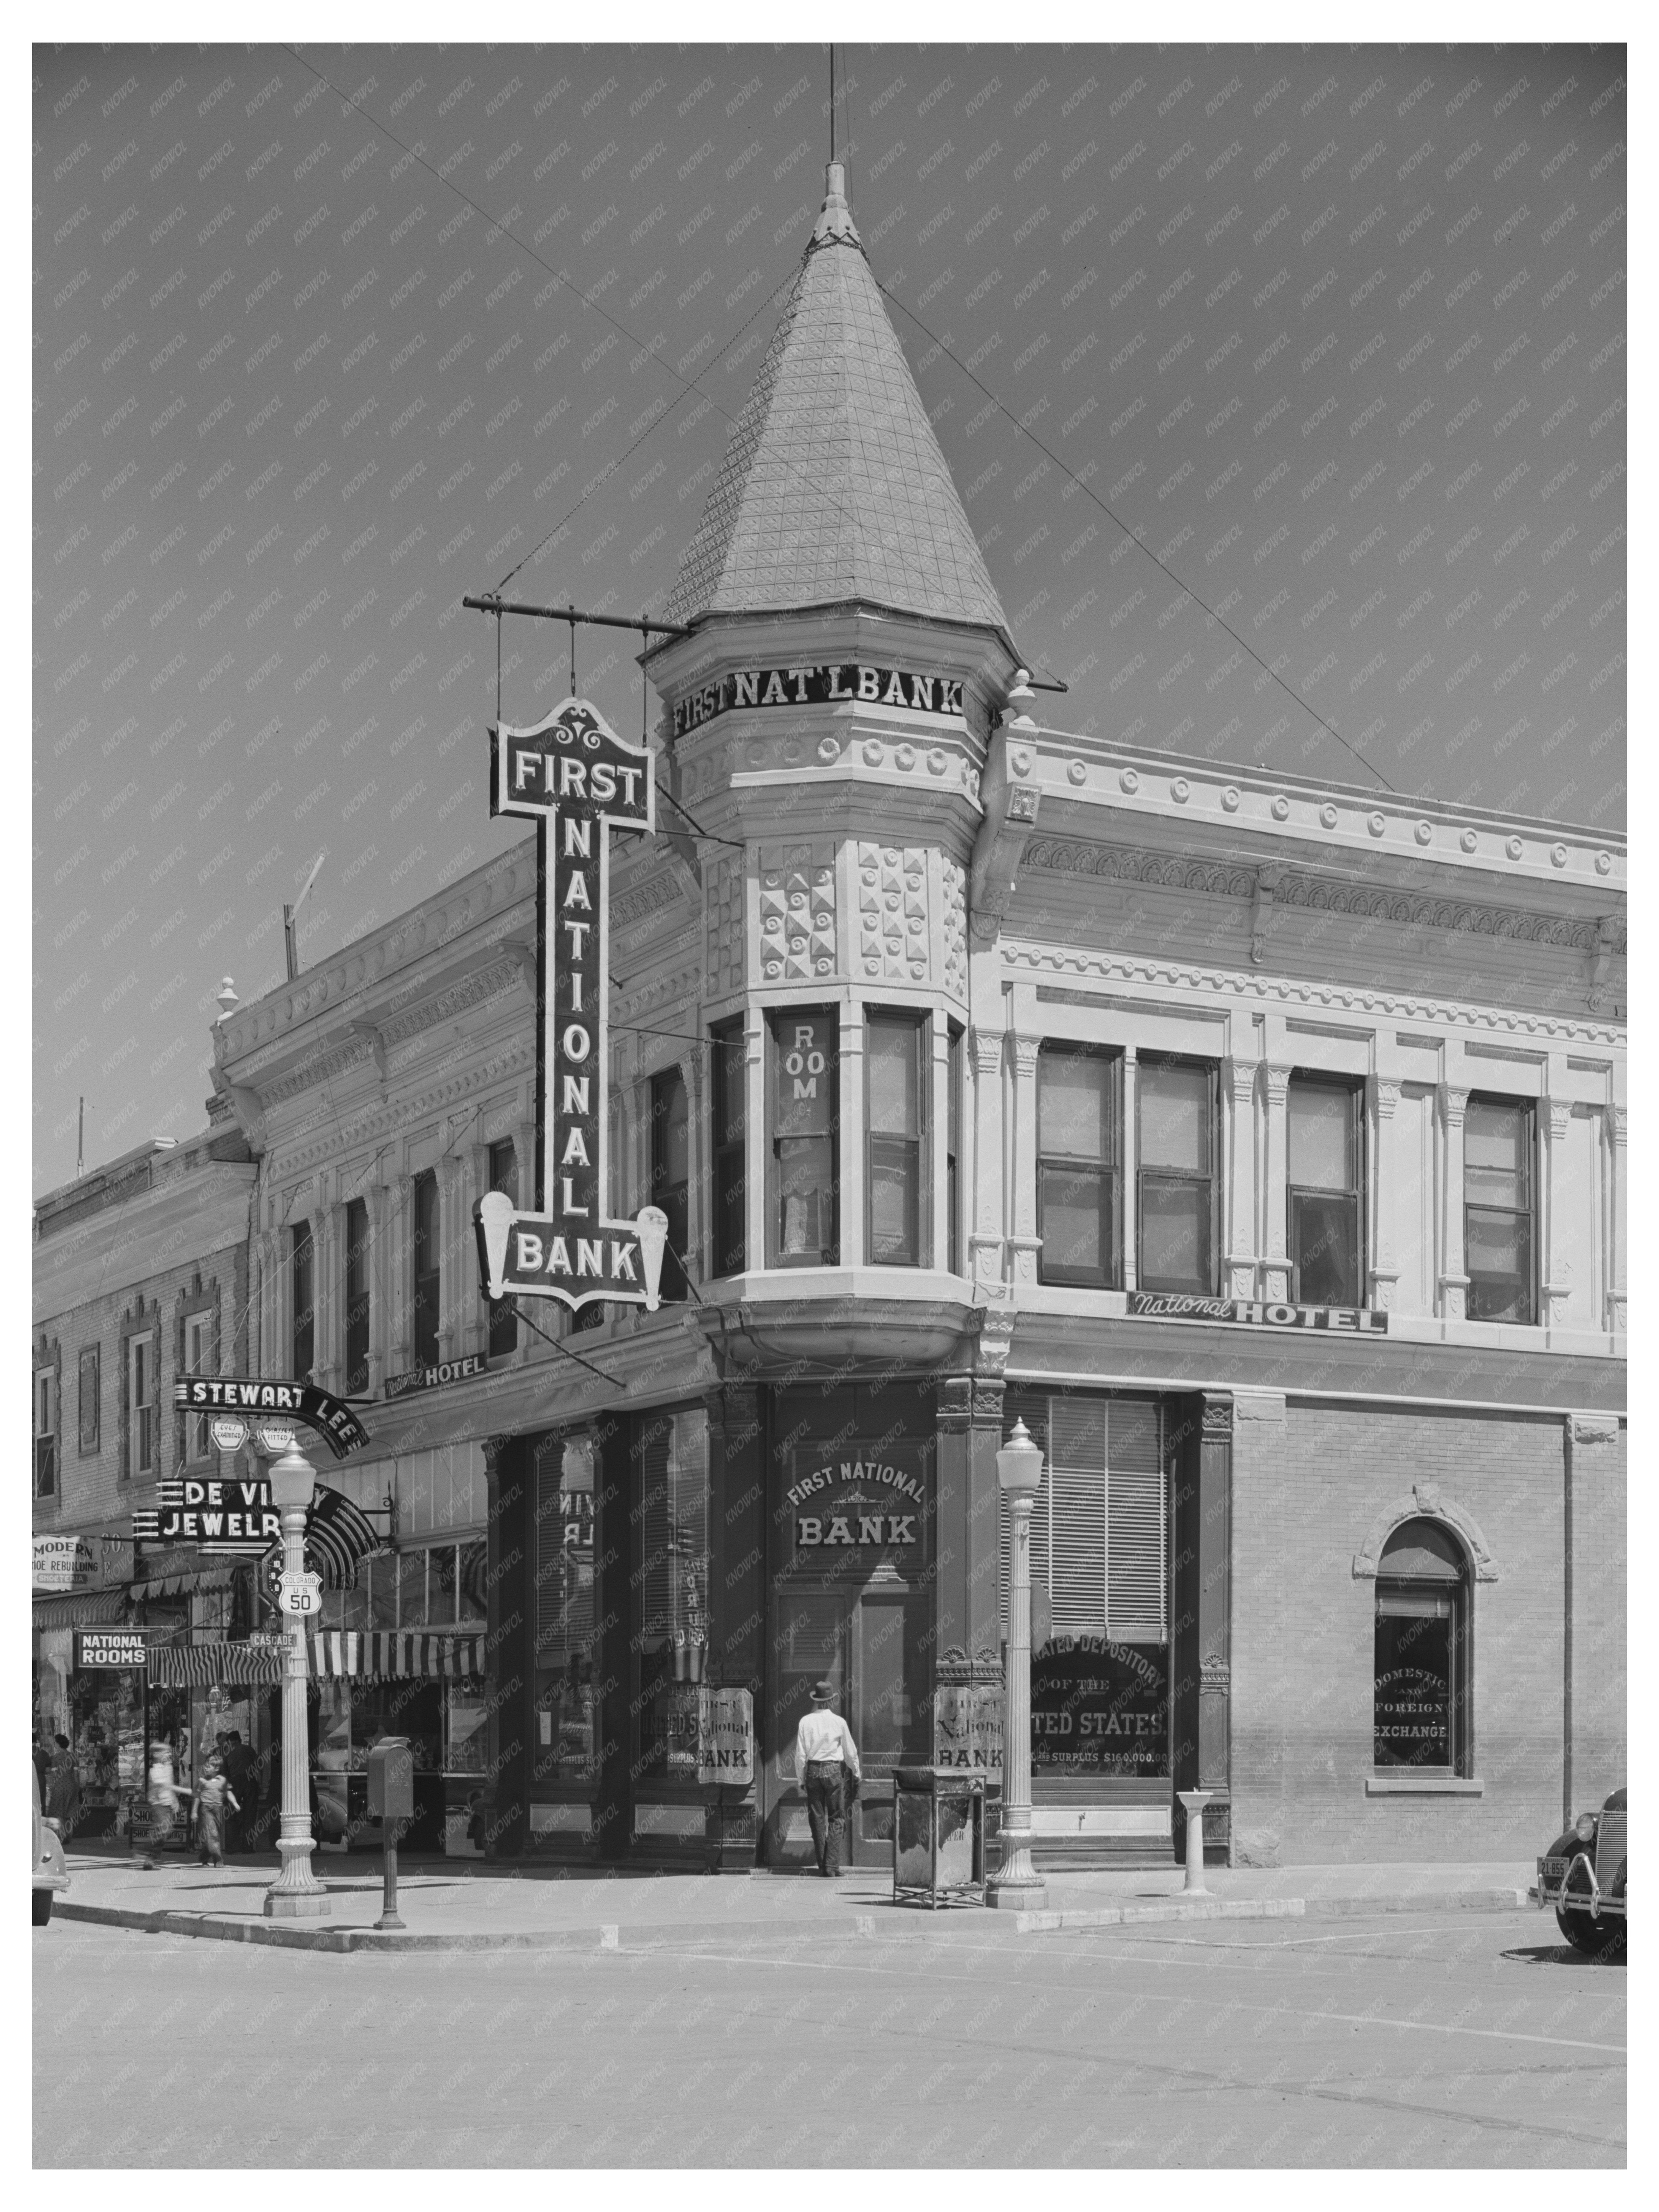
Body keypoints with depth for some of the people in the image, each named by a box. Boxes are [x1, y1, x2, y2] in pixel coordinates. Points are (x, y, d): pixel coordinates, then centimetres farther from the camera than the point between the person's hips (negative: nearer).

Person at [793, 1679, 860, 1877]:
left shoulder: (806, 1721, -3)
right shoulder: (839, 1722, -5)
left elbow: (801, 1753, -1)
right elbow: (850, 1752, 3)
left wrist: (800, 1777, 11)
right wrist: (856, 1773, 18)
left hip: (813, 1770, 2)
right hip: (834, 1770, -2)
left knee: (817, 1819, 10)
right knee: (836, 1819, 4)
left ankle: (822, 1865, 12)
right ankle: (832, 1866, -5)